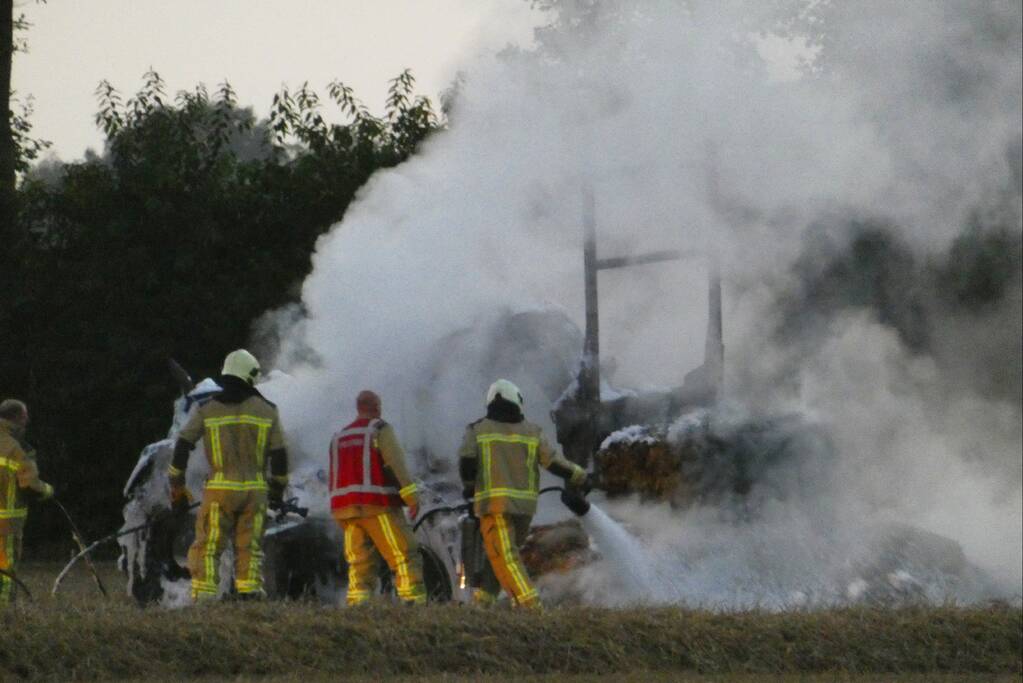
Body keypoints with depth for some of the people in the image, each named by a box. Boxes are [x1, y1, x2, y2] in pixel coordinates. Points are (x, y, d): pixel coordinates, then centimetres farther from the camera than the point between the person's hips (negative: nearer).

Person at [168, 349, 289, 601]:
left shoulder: (206, 409, 2)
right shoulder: (267, 410, 5)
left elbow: (182, 447, 1)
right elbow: (279, 455, 7)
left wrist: (177, 487, 10)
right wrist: (278, 490, 20)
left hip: (220, 488, -1)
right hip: (255, 490, 1)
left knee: (208, 546, 2)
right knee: (249, 546, 8)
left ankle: (204, 594, -7)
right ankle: (249, 592, -1)